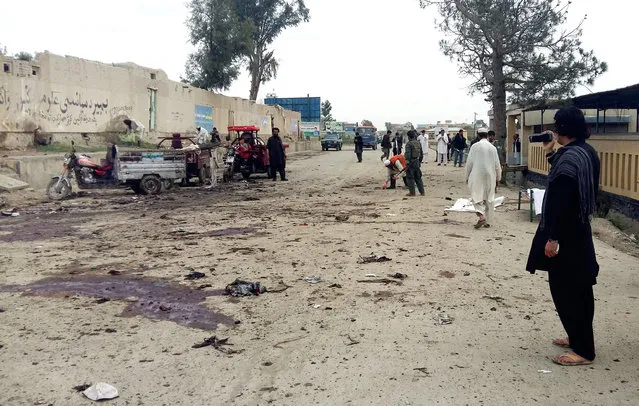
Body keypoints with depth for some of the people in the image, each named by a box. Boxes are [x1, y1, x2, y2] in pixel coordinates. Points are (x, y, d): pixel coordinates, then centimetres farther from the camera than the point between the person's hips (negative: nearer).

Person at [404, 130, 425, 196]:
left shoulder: (409, 144, -14)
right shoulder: (418, 143, 9)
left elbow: (408, 154, -20)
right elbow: (421, 154, 15)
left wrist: (407, 163, -19)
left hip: (411, 162, -7)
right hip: (417, 162, 7)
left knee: (410, 177, 1)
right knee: (418, 177, 14)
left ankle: (412, 192, 2)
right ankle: (422, 192, 14)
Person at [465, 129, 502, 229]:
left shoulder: (475, 146, -5)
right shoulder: (493, 148, 2)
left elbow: (469, 163, -5)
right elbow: (497, 165, 6)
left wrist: (467, 176, 6)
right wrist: (498, 178, 17)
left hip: (477, 176, -2)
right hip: (490, 176, 3)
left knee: (477, 197, 2)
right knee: (489, 199, 11)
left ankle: (481, 216, -20)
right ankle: (488, 221, 15)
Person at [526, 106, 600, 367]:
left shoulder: (569, 157, -22)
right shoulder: (587, 152, 9)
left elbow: (561, 201, -26)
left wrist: (553, 237, -24)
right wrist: (551, 154, 13)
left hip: (566, 234, -10)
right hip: (579, 229, 10)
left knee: (565, 290, -2)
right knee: (578, 288, 18)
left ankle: (583, 351, 5)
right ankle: (579, 338, 31)